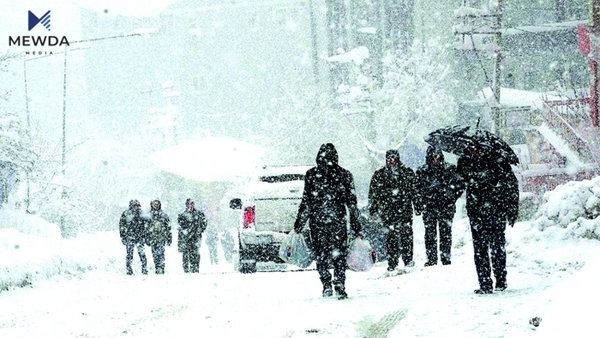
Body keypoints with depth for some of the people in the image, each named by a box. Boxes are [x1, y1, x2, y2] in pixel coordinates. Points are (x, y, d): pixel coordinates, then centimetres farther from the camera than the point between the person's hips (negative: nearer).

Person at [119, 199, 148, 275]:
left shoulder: (141, 214, 9)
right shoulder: (125, 214, -2)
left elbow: (144, 226, 18)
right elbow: (122, 226, 0)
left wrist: (144, 236, 13)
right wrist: (123, 237, -5)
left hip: (139, 238, 3)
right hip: (129, 238, -3)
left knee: (142, 254, -5)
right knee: (129, 254, 0)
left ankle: (145, 270, 1)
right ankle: (129, 271, 8)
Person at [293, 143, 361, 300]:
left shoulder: (312, 175, -1)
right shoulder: (344, 175, 3)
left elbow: (306, 202, -3)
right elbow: (352, 202, 5)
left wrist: (299, 223, 4)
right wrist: (355, 225, 11)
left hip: (317, 221, -1)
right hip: (338, 221, 1)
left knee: (321, 254, 9)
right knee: (339, 255, 7)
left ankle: (326, 284, -4)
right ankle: (340, 287, -2)